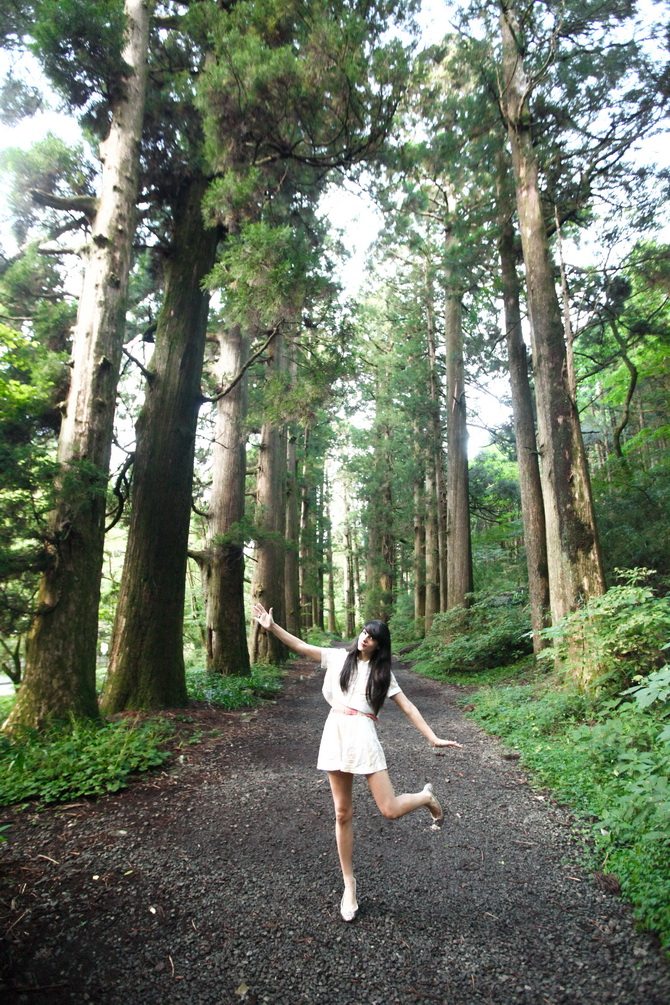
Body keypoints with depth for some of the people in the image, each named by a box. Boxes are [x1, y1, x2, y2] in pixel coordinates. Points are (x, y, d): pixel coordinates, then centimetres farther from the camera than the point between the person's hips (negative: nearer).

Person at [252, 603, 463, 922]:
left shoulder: (382, 672, 9)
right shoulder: (339, 657, 11)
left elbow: (408, 707, 6)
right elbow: (302, 647, 7)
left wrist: (433, 738, -2)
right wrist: (272, 627, -2)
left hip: (363, 736, -2)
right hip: (335, 734, 2)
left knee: (390, 810, -9)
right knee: (343, 813, 8)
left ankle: (426, 797, 24)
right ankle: (349, 883, 25)